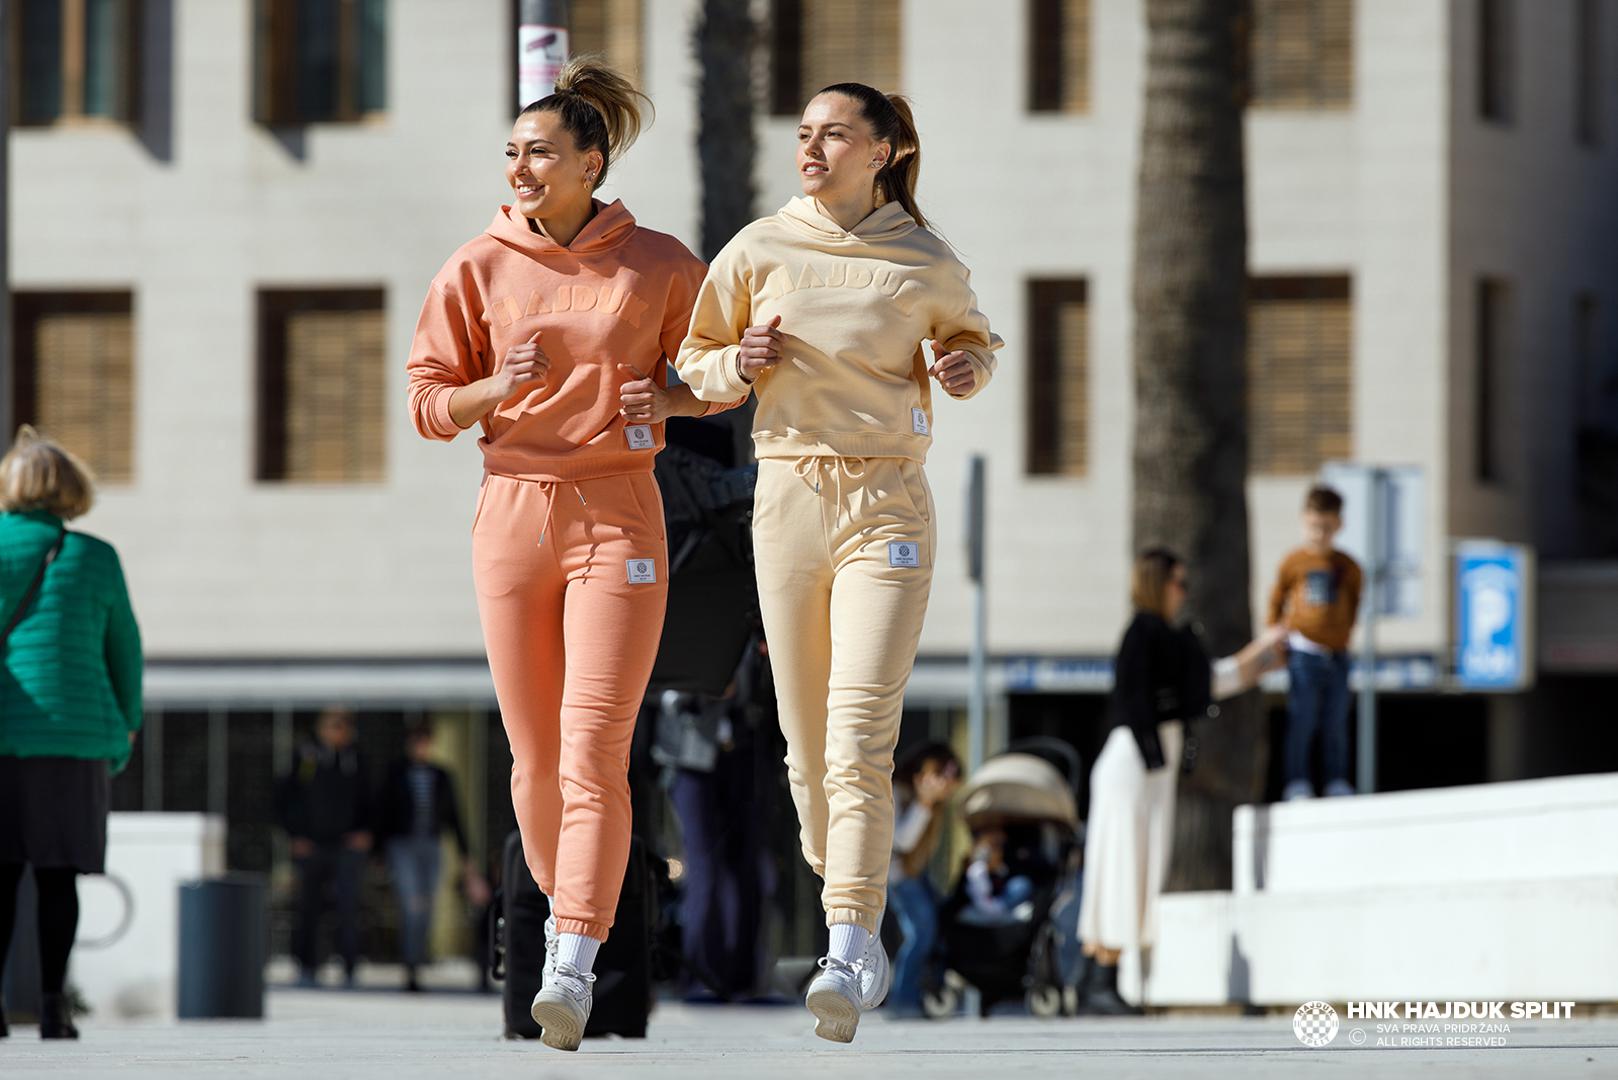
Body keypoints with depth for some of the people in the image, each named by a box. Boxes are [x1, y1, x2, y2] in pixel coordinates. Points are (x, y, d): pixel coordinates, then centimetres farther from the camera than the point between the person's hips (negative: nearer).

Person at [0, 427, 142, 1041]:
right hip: (73, 736, 0)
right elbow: (125, 652, 8)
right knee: (57, 874, 2)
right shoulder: (95, 558, 2)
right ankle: (52, 1003, -3)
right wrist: (126, 728, 21)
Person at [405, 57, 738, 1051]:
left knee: (594, 746, -14)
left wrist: (670, 396, -9)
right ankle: (563, 906, 30)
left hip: (617, 517, -2)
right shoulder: (480, 269, 4)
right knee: (536, 755, 6)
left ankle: (574, 971, -20)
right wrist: (499, 386, -13)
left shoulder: (660, 265, 1)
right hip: (515, 512, 3)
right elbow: (430, 402, 7)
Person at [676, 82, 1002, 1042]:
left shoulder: (927, 266, 1)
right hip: (789, 495, 3)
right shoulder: (760, 250, 4)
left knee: (860, 738, -16)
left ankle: (845, 963, -23)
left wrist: (969, 369, -1)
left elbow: (971, 338, 21)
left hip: (888, 504, -3)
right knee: (807, 744, 4)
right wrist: (737, 367, -8)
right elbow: (694, 361, 14)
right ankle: (860, 932, 23)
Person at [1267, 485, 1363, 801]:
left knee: (1336, 724, 8)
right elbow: (1276, 601, 9)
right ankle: (1297, 782, 1)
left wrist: (1344, 636, 10)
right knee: (1302, 720, -4)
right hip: (1303, 653, -3)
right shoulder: (1294, 563, -1)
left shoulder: (1347, 567, 5)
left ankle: (1337, 781, 16)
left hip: (1337, 653, 3)